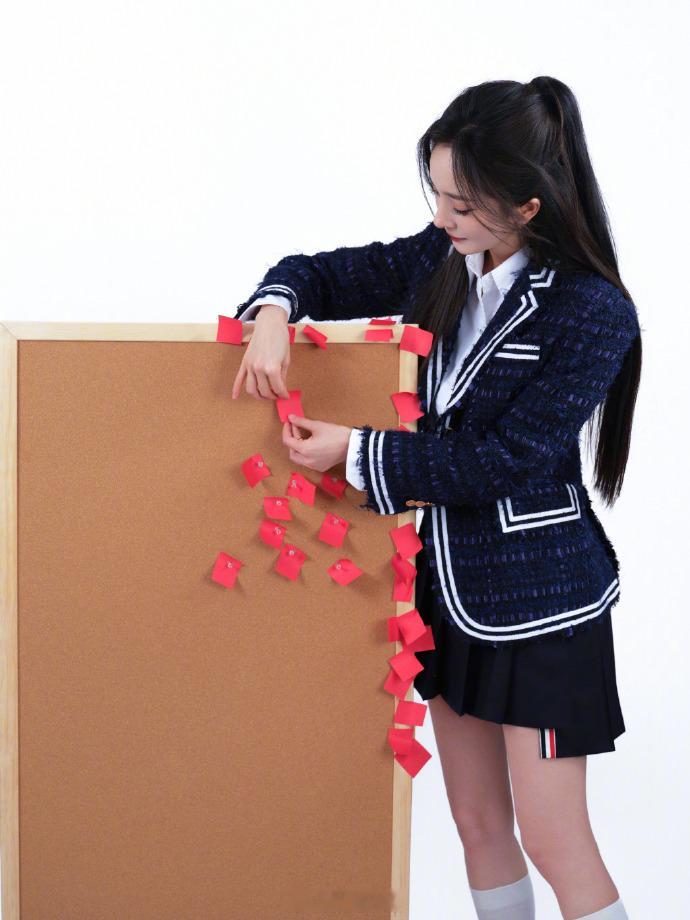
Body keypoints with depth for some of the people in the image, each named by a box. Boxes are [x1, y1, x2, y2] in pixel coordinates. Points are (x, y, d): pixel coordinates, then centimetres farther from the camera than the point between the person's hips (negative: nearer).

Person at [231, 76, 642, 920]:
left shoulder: (590, 312, -18)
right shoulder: (440, 260, 0)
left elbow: (501, 462, -20)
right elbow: (320, 274, 11)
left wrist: (357, 453, -17)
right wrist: (273, 312, -12)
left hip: (539, 602, -6)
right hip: (447, 587, 7)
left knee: (554, 842, 0)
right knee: (478, 823, 16)